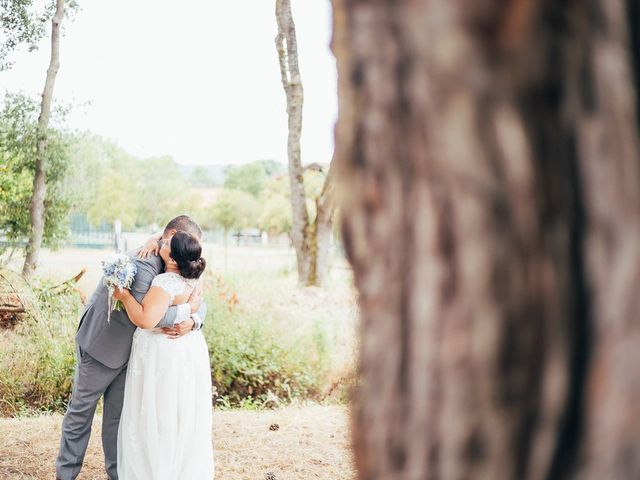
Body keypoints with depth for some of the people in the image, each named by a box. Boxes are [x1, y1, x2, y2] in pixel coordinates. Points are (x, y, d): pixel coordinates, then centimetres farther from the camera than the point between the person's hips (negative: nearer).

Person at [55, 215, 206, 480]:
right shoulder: (142, 263, -31)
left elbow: (198, 302, -1)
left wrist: (192, 321, -24)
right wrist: (185, 310, -33)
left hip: (127, 350, 8)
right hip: (100, 346, -8)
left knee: (118, 414, 14)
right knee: (81, 411, 8)